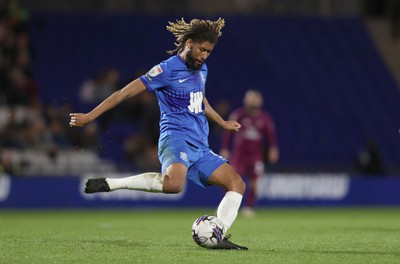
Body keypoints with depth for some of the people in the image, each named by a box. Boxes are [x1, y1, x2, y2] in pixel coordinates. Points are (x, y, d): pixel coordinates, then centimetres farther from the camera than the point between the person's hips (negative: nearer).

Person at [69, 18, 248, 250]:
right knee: (173, 183, -38)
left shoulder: (202, 70, 17)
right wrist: (90, 116, -9)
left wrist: (223, 123, 48)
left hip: (200, 147, 9)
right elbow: (126, 92, -8)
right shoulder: (167, 70, -7)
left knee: (237, 184, -2)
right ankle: (109, 184, -26)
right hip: (177, 138, -9)